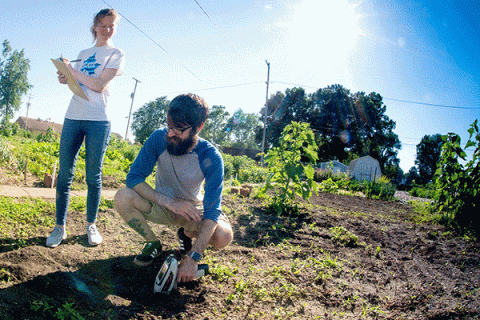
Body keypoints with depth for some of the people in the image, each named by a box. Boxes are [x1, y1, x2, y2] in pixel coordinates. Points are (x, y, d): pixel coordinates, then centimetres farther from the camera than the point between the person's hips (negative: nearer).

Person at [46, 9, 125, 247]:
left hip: (98, 121, -4)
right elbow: (78, 82, 22)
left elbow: (99, 85, -7)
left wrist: (72, 71, -3)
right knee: (64, 175, 0)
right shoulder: (83, 54, 21)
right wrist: (65, 79, 2)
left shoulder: (116, 54, 6)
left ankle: (91, 225, 13)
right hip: (73, 117, 4)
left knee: (93, 177, -1)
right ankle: (60, 227, 8)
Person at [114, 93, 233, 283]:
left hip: (193, 210, -1)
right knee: (122, 198, -28)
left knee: (224, 236, -29)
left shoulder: (211, 158, -26)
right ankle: (153, 244, 0)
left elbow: (212, 210, -29)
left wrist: (193, 257, -38)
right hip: (162, 207, 1)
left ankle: (186, 234, 8)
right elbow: (134, 177, -22)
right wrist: (170, 202, -35)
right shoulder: (159, 138, -20)